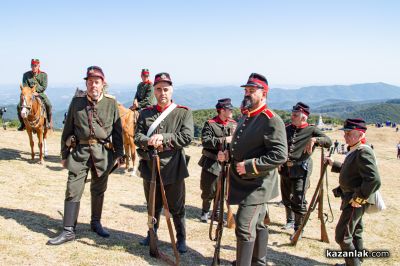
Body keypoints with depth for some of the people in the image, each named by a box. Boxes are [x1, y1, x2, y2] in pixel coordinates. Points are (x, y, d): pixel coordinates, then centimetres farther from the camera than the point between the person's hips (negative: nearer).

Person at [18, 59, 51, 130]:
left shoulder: (43, 74, 0)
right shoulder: (26, 75, 3)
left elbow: (44, 87, -7)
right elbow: (25, 87, 0)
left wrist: (36, 91, -19)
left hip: (40, 94, -1)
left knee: (48, 104, -27)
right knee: (19, 106, -17)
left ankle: (49, 121, -6)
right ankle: (22, 123, 1)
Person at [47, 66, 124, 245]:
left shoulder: (111, 103, 0)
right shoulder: (77, 101, 2)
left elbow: (117, 130, 4)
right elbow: (68, 129, 7)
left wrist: (119, 154, 2)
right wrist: (64, 154, 6)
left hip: (103, 152, 0)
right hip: (80, 151, 0)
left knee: (98, 190, 13)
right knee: (73, 190, -1)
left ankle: (96, 222, 31)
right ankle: (69, 231, 9)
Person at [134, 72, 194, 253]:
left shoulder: (183, 113, -2)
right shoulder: (145, 113, 7)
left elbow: (187, 137, -15)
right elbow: (137, 136, -1)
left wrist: (163, 137, -23)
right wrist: (149, 141, -22)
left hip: (173, 169, -3)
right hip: (150, 168, 3)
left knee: (177, 208, 10)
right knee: (153, 206, 20)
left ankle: (181, 239, 28)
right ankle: (152, 234, 41)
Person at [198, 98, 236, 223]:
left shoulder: (234, 124, 6)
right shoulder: (210, 124, -8)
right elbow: (205, 141, -19)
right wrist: (224, 140, -23)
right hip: (211, 163, -4)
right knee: (208, 190, 5)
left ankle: (217, 213, 29)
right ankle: (205, 211, 27)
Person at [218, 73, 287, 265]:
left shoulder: (271, 120, -17)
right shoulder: (244, 117, 12)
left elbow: (280, 155, -23)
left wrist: (250, 166, -25)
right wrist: (227, 155, 2)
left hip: (257, 184, -9)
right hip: (244, 182, 9)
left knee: (245, 227, -10)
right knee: (257, 225, 21)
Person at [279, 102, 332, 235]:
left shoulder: (311, 130, -4)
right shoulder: (287, 128, 8)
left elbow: (329, 142, -14)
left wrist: (314, 140, -31)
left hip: (300, 170, -5)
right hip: (285, 169, 5)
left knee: (298, 201, -6)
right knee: (286, 198, 17)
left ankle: (298, 229, 7)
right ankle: (290, 221, 36)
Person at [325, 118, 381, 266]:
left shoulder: (364, 152, -22)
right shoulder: (355, 151, 8)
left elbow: (374, 180, -30)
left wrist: (358, 198, -23)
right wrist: (333, 164, 12)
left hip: (356, 201, -10)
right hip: (352, 198, 10)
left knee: (342, 236, -7)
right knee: (355, 233, 21)